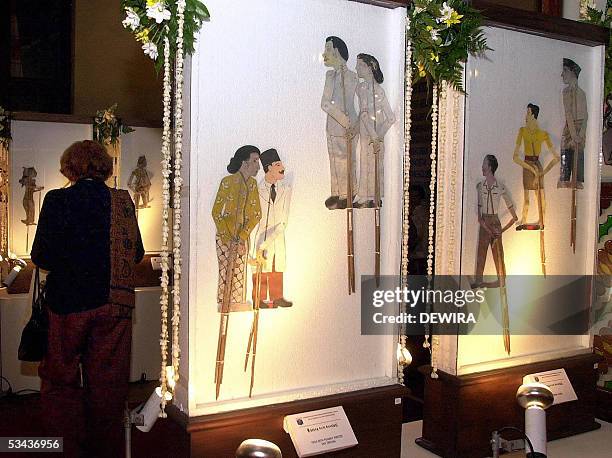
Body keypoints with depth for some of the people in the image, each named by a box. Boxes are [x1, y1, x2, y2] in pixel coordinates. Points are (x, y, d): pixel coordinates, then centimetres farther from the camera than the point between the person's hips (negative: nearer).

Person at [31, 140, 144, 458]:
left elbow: (41, 257, -10)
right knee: (107, 382, 12)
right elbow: (136, 254, 3)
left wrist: (66, 261, 11)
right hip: (113, 303, 2)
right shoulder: (122, 201, -3)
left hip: (67, 303, -2)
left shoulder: (57, 200, -9)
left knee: (60, 379, 14)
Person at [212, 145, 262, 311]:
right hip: (224, 235, -4)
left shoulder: (253, 184, 4)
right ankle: (222, 307, 4)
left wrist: (242, 236, -6)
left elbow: (257, 214, 4)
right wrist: (229, 237, -12)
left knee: (240, 273, 6)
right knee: (225, 272, -4)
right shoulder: (227, 182, -10)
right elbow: (216, 212, -7)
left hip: (243, 237, 4)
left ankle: (237, 305, 15)